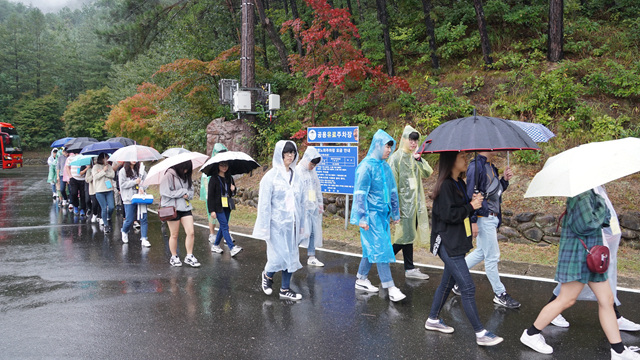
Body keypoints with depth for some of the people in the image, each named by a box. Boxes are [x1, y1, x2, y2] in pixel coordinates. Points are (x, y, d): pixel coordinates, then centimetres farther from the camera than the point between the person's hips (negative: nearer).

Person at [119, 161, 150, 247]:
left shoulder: (140, 170, 7)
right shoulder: (123, 171, -1)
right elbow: (122, 184, -6)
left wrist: (142, 187, -12)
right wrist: (135, 182, -14)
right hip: (129, 199, -2)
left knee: (143, 218, -4)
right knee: (129, 220, 4)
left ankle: (144, 239, 2)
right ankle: (124, 232, 35)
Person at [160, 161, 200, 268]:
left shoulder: (186, 176, 13)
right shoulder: (169, 175, -8)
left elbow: (191, 191, 16)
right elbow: (165, 192, -15)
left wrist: (187, 194, -8)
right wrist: (182, 192, -11)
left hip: (185, 207, 6)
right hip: (172, 208, -6)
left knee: (190, 232, -3)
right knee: (174, 235, 3)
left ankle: (189, 257, 8)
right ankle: (174, 257, 19)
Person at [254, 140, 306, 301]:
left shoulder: (295, 176, 9)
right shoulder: (271, 176, -8)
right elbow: (264, 204, -9)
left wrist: (301, 224, 13)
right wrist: (265, 228, -12)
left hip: (292, 224, 6)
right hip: (277, 224, -6)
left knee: (291, 256, 8)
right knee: (279, 256, -4)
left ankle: (285, 289, 20)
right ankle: (267, 275, 27)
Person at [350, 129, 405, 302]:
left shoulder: (385, 166, 12)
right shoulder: (366, 166, -12)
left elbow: (392, 190, 20)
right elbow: (360, 193, -14)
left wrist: (395, 213, 21)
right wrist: (362, 217, -17)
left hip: (383, 213, 8)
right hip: (371, 214, -8)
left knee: (371, 248, 13)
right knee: (380, 248, -7)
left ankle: (361, 279, 25)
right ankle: (390, 287, -4)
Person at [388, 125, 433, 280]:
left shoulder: (414, 157, 12)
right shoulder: (396, 157, -8)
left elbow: (428, 173, 5)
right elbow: (392, 182, -11)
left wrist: (419, 160, -11)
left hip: (415, 202, 7)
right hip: (404, 202, -7)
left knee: (409, 235, 9)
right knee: (406, 235, -7)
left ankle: (409, 269, 14)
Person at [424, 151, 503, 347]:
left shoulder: (460, 184, 13)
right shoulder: (445, 185, -17)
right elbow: (448, 214, -22)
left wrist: (474, 201, -1)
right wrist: (471, 206, -13)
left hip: (457, 242, 10)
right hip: (448, 244, -10)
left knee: (448, 282, 18)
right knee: (467, 287, -8)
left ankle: (433, 320, 32)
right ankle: (480, 334, -2)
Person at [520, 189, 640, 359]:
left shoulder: (591, 193, 13)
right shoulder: (582, 195, -18)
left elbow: (604, 220, 12)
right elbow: (588, 223, -27)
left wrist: (603, 217, -10)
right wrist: (602, 207, -13)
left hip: (591, 254, 10)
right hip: (578, 254, -10)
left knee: (607, 300, 11)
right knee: (566, 300, -3)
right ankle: (531, 334, 11)